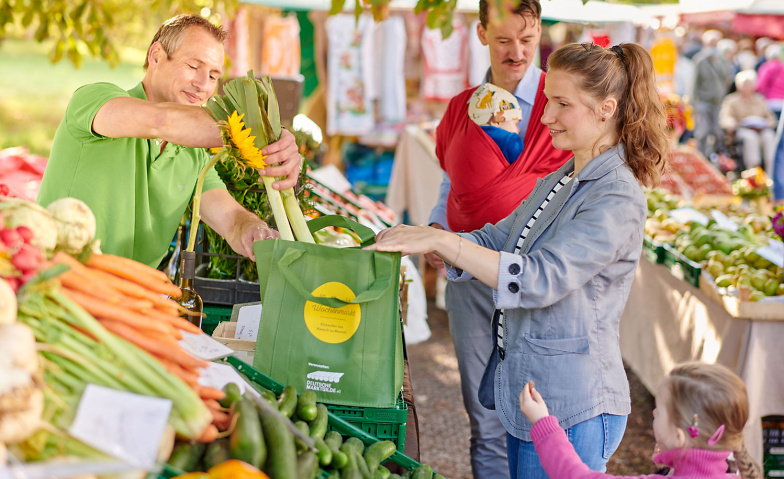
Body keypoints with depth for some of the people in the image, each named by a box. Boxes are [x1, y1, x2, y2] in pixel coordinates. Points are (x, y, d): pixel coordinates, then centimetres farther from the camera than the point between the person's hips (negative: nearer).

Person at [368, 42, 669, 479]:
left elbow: (540, 279, -27)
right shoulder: (558, 181, 12)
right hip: (526, 394, 9)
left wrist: (441, 241, -28)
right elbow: (497, 240, 15)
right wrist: (417, 239, 0)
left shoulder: (618, 199, -18)